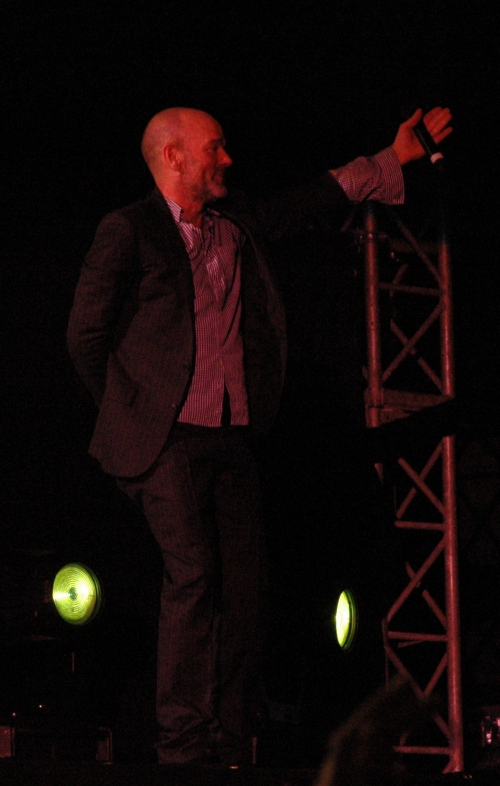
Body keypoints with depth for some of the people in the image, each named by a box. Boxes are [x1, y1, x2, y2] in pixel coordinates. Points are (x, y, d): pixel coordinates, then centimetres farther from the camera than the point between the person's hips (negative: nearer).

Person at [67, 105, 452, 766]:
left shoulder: (240, 224, 16)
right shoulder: (130, 231, -1)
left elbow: (317, 198, 29)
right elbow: (87, 334, 0)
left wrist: (396, 158, 29)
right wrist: (133, 415, 3)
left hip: (232, 440, 6)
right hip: (168, 439, -6)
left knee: (245, 584, 0)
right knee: (193, 576, -15)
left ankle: (232, 748, 7)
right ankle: (185, 745, -10)